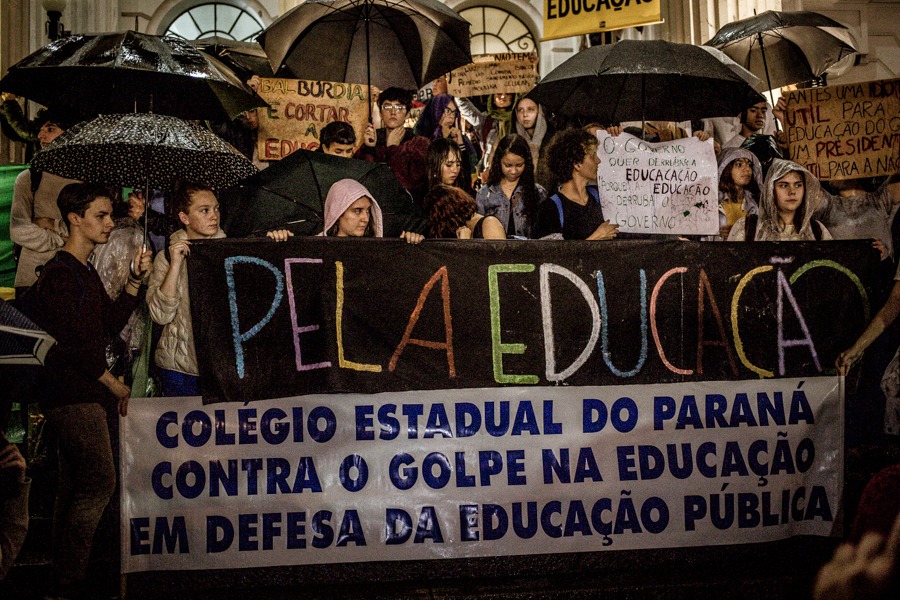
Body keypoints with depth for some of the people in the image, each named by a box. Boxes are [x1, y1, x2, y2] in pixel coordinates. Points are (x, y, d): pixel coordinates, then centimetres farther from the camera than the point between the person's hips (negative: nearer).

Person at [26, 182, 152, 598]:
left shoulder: (86, 272, 19)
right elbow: (75, 342, -17)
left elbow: (109, 325, 13)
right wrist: (115, 385, -8)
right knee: (100, 481, -12)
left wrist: (134, 282, 3)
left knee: (74, 487, 11)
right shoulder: (60, 274, -12)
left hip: (81, 395, 10)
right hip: (74, 395, -10)